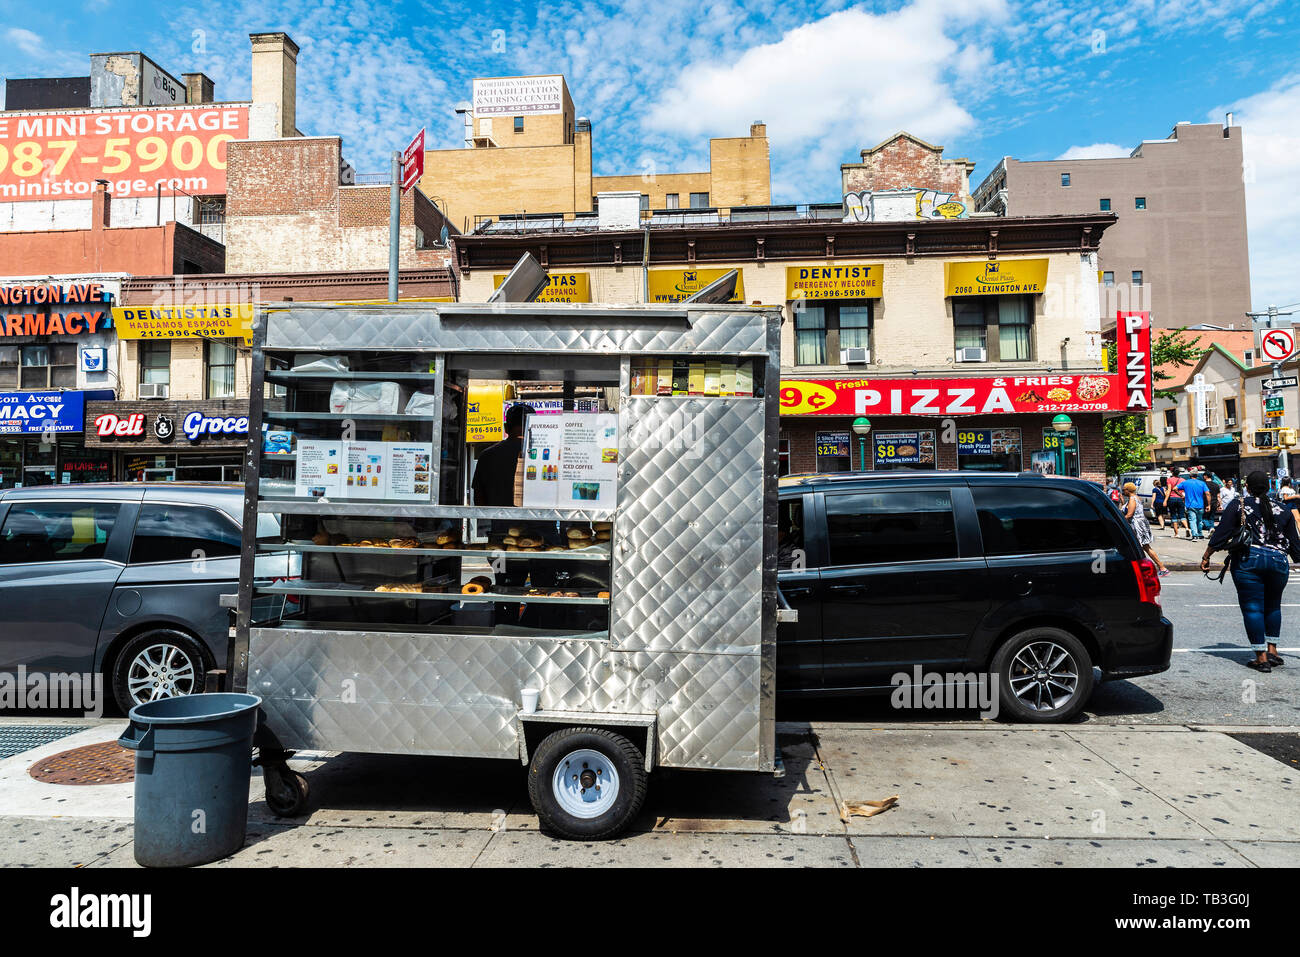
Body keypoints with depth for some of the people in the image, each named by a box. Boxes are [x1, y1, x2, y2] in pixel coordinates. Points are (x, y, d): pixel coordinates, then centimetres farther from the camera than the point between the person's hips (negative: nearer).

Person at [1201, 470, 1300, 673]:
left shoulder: (1239, 505, 3)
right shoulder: (1283, 510, 13)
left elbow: (1221, 533, -2)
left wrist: (1206, 556, 2)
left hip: (1247, 560, -3)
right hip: (1278, 560, 4)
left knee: (1252, 608, 1)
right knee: (1273, 606, 21)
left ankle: (1261, 657, 1)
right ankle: (1272, 650, 23)